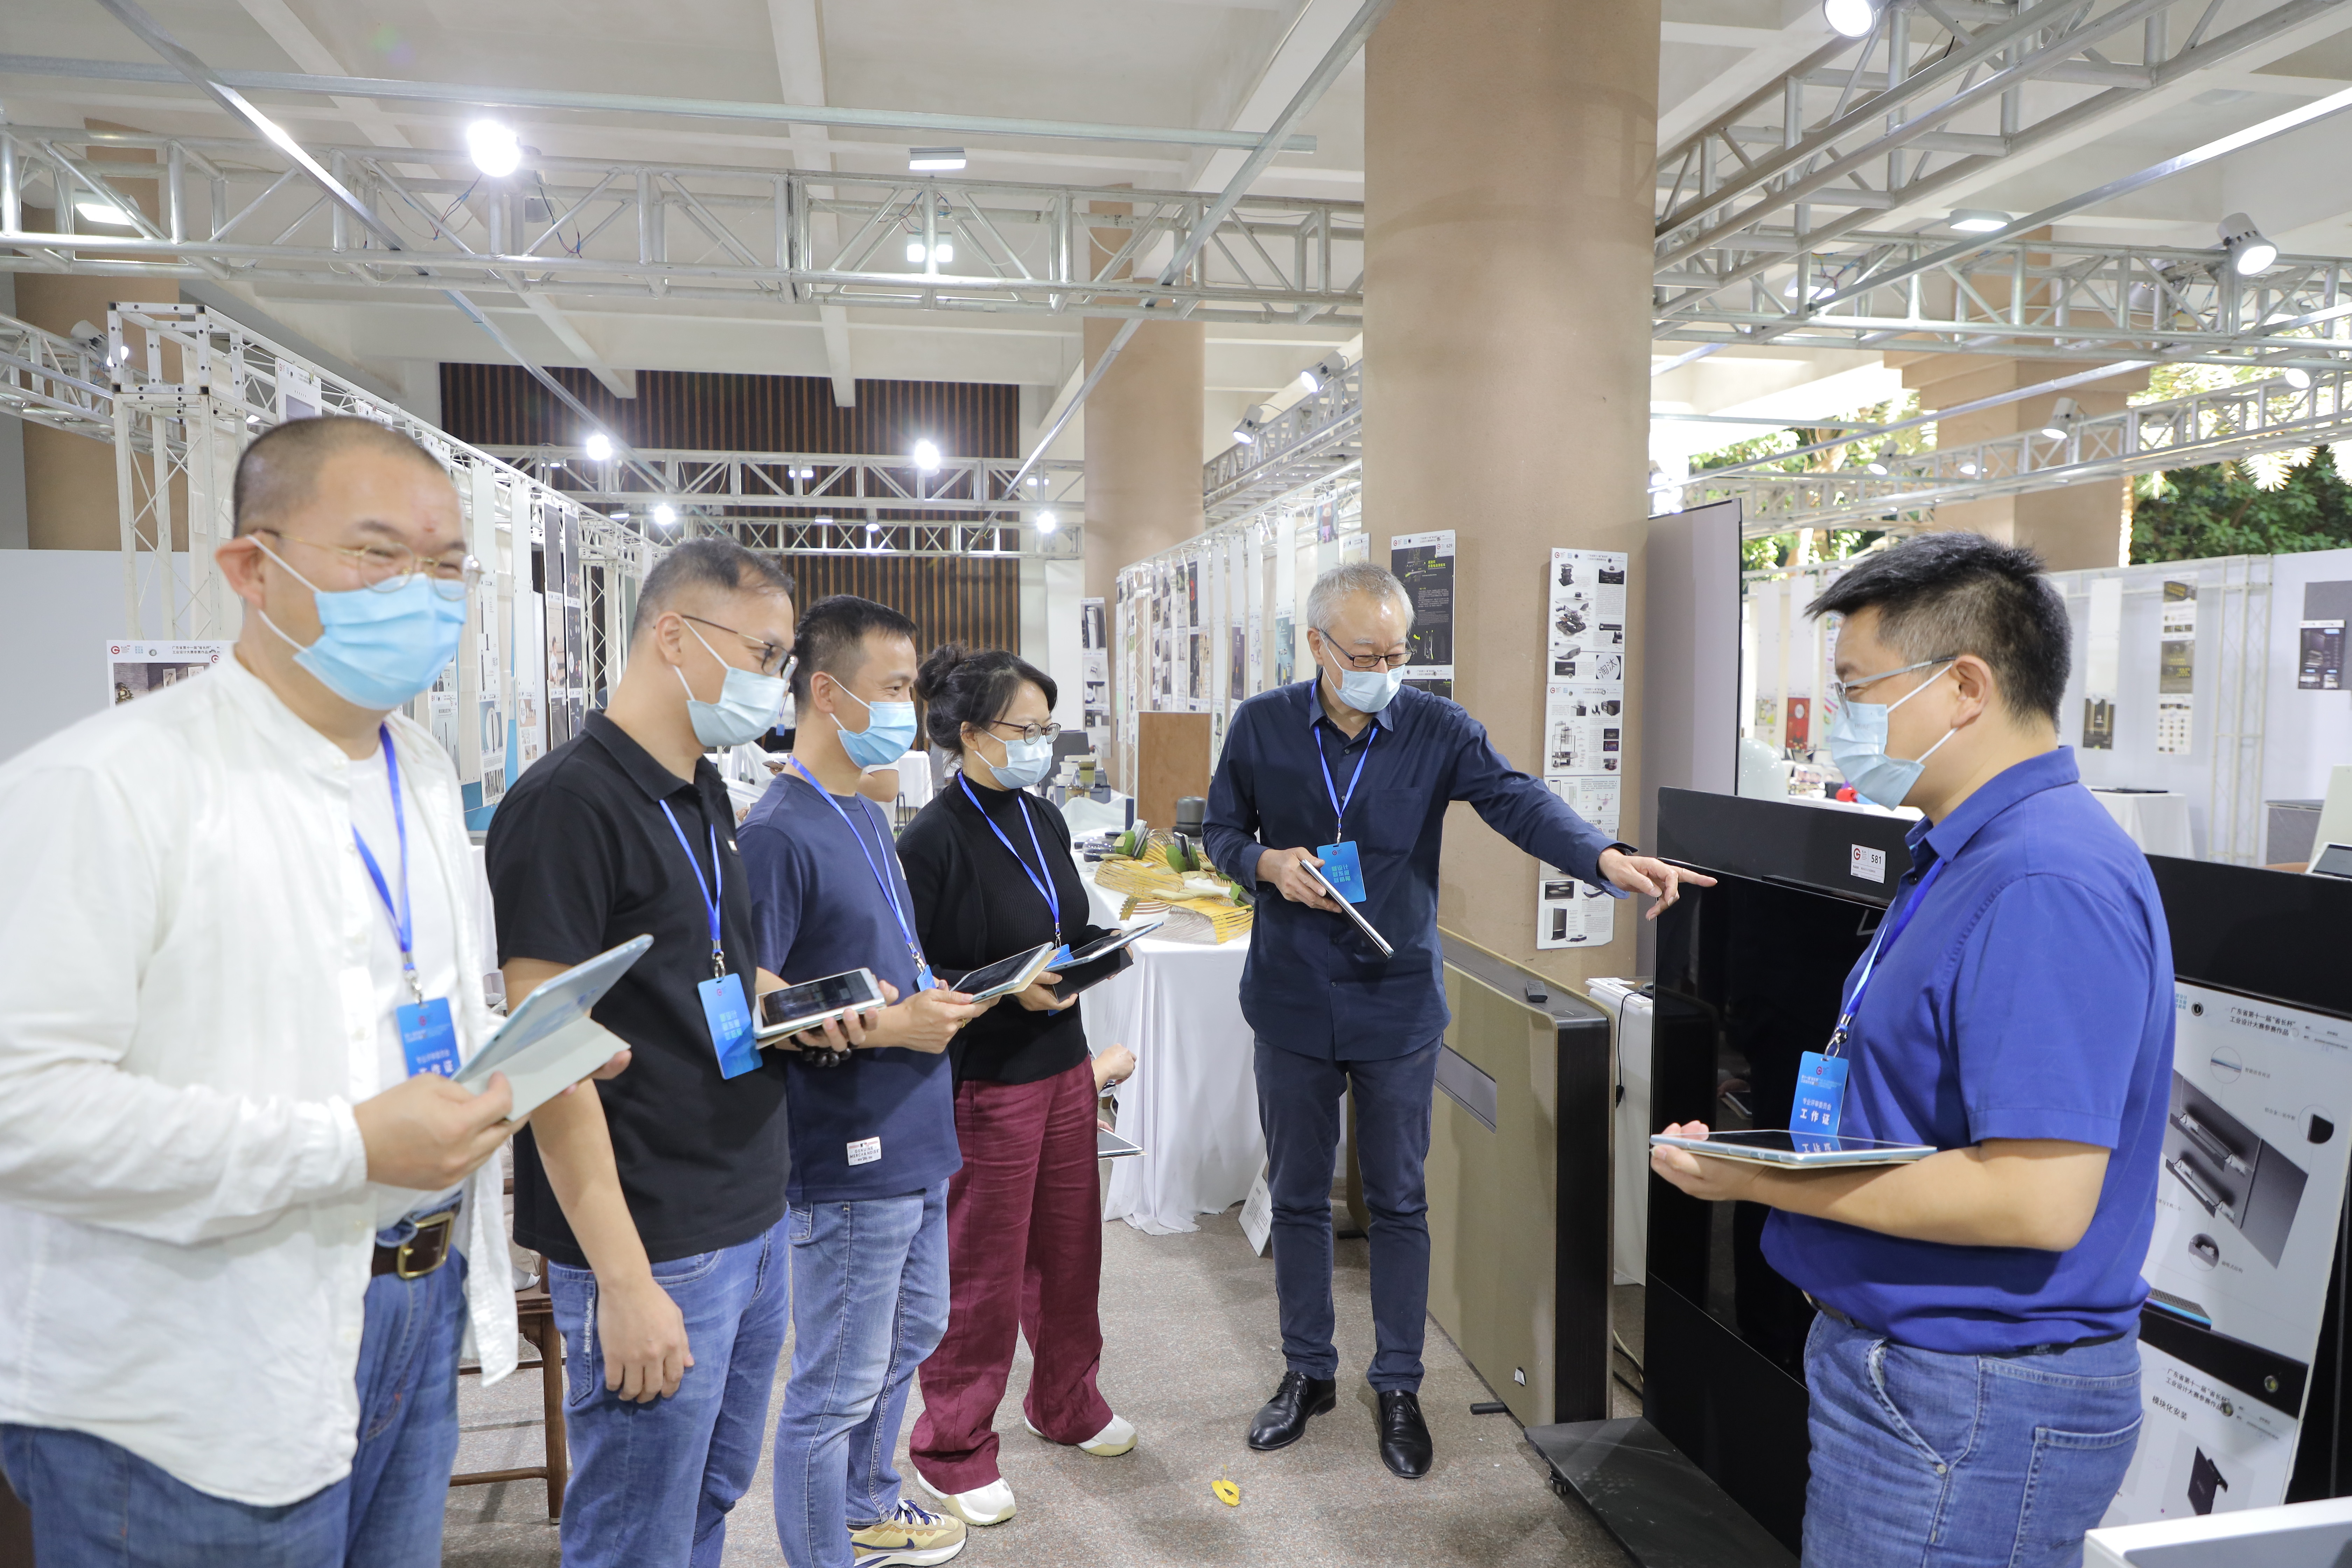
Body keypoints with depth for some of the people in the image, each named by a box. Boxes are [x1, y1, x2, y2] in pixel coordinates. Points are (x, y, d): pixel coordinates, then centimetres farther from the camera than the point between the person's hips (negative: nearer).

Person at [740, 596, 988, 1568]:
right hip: (846, 1158, -10)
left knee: (911, 1334, 25)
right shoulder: (779, 832, -20)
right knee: (839, 1383, 6)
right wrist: (885, 1027, -23)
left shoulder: (868, 816, 10)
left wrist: (943, 992, 3)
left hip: (912, 1141, 10)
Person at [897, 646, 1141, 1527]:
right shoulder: (935, 841, -17)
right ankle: (951, 1452, 27)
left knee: (1070, 1247, 19)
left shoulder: (1042, 819, 7)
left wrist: (1097, 950, -1)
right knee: (981, 1272, 6)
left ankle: (1066, 1404, 42)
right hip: (985, 1083, -7)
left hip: (1063, 1064, 7)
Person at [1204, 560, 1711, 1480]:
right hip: (1292, 1000, 1)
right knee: (1297, 1195, 14)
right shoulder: (1262, 726, -3)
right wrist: (1269, 863, -15)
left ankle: (1399, 1386, 28)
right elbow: (1220, 832, 7)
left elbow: (1518, 802, -21)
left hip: (1397, 1002, -1)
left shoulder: (1439, 731, -7)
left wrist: (1606, 858, -39)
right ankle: (1308, 1372, 33)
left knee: (1399, 1201, 10)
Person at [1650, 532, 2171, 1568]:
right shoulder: (1970, 855, 10)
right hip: (1908, 1353, 10)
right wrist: (1761, 1150, 7)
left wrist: (1764, 1181, -22)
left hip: (1970, 1404, -10)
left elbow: (2038, 1199, -29)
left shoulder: (2043, 886, -25)